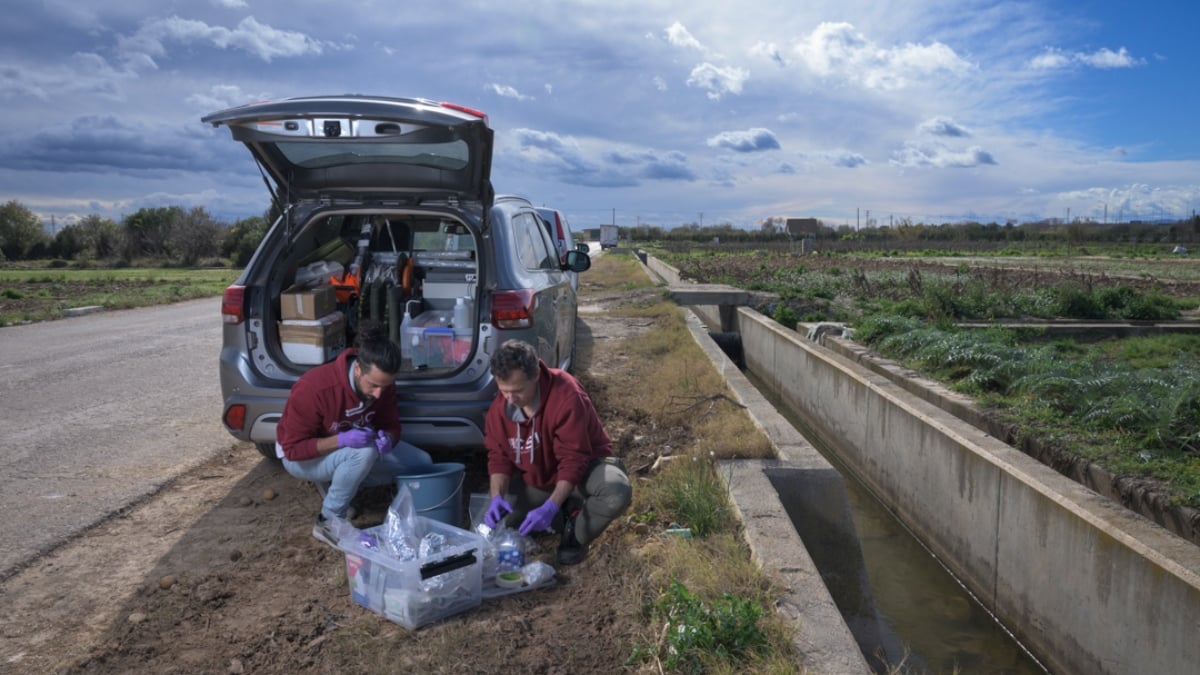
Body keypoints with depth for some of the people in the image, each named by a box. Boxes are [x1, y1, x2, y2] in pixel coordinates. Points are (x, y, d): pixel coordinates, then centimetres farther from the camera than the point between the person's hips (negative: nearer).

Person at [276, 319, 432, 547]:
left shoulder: (382, 384, -19)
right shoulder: (314, 388, -35)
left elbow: (391, 425, -6)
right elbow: (293, 448, -28)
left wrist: (387, 438, -32)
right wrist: (341, 440, -44)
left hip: (353, 447, 6)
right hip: (303, 456, -6)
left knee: (421, 463, -4)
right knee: (364, 452, -37)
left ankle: (337, 482, 5)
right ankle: (329, 521, -17)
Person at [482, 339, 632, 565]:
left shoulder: (567, 396, -33)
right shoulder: (500, 407, -14)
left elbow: (573, 460, -32)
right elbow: (498, 456, -5)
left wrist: (550, 507, -42)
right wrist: (497, 496, -24)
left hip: (584, 466, -5)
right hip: (535, 478, 5)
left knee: (617, 492, -37)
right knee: (497, 517, -11)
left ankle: (576, 535, -6)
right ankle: (567, 511, 10)